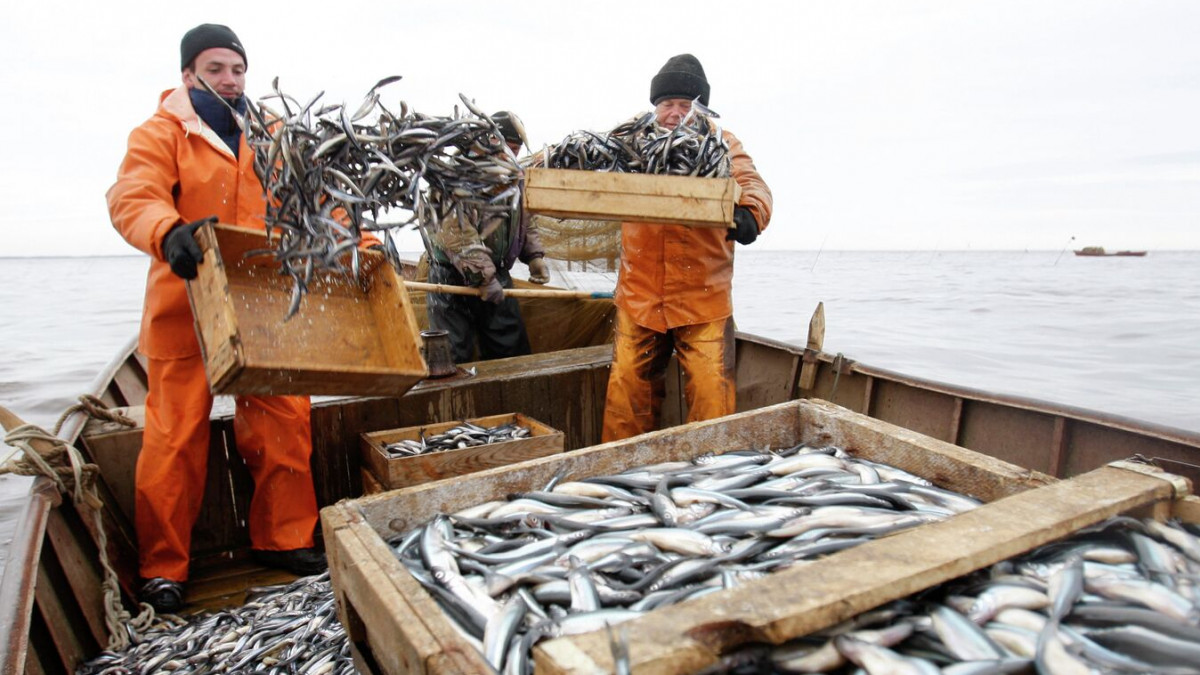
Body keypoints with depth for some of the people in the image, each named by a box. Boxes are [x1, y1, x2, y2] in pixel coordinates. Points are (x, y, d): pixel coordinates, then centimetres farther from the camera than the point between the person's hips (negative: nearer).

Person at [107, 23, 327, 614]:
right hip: (188, 307, -3)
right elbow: (132, 197, -15)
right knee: (176, 436, 1)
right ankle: (163, 567, 16)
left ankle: (282, 539, 20)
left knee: (284, 422, 4)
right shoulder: (160, 134, 1)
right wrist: (168, 233, -37)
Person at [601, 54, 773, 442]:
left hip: (703, 300, -2)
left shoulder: (721, 145, 5)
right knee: (627, 389, 8)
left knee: (712, 395, -3)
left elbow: (752, 184, -9)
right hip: (638, 298, 2)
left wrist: (749, 215, -32)